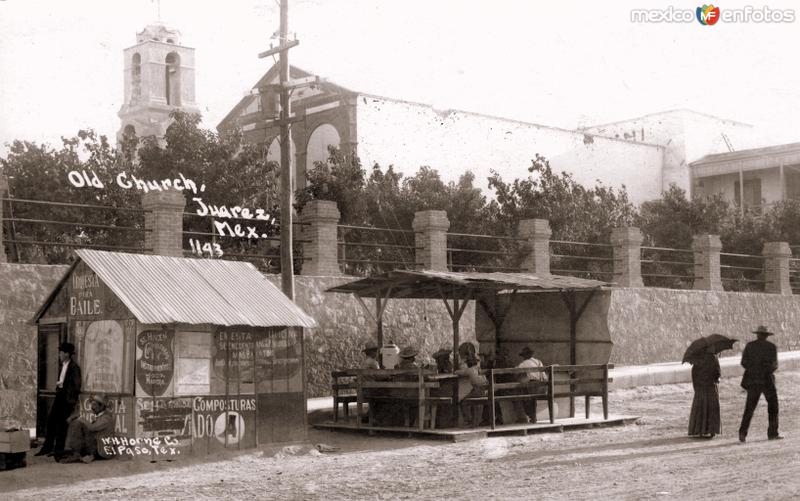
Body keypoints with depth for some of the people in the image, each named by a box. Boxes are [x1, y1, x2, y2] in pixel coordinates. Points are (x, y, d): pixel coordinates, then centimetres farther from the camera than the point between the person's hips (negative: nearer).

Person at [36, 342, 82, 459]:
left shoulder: (74, 367, -12)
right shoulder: (63, 366, 13)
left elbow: (77, 385, -14)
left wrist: (73, 400, -16)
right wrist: (59, 384, 8)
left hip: (67, 398, -8)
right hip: (59, 395, 8)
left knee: (61, 423, -2)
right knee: (51, 420, 7)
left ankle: (58, 449, 8)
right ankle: (47, 447, 15)